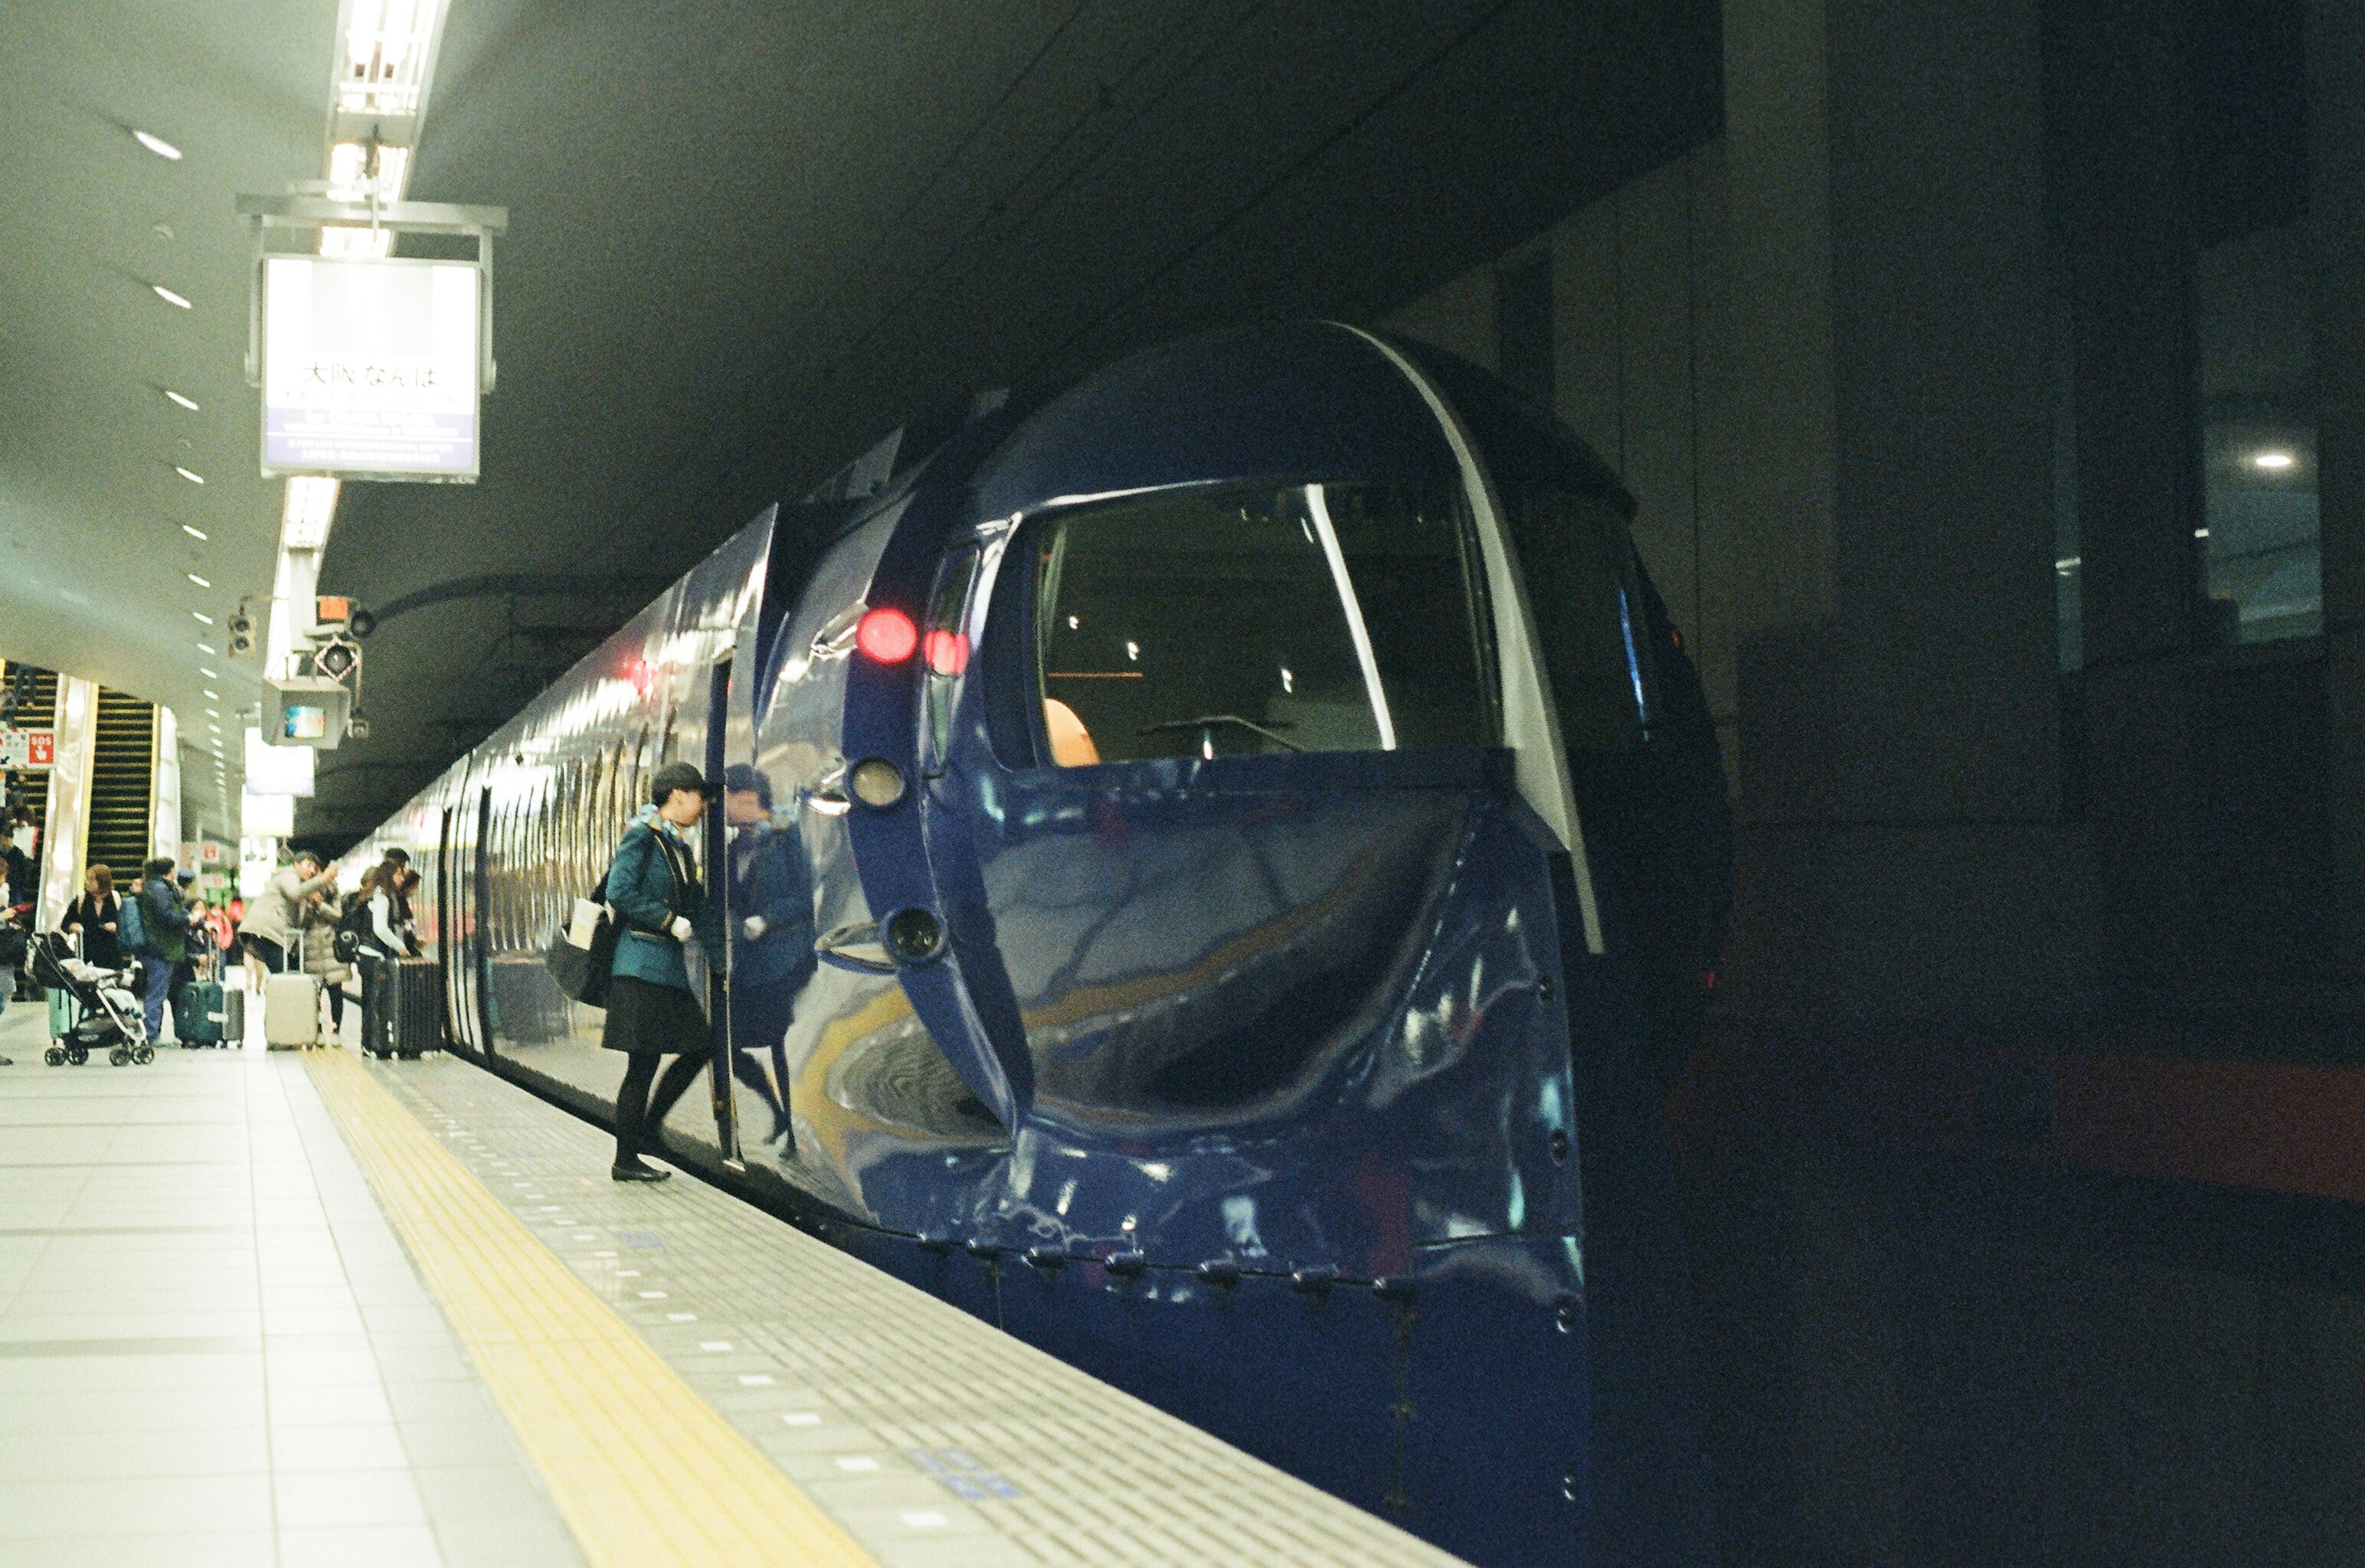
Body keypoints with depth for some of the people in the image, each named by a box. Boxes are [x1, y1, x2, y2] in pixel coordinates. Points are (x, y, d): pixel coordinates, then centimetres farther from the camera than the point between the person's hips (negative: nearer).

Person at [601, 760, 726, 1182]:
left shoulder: (680, 848, 18)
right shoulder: (642, 837, -8)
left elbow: (699, 911, 19)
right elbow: (619, 892, -18)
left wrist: (725, 960, 14)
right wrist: (670, 921, -15)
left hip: (669, 967, 9)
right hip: (641, 966, -9)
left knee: (699, 1046, 6)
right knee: (644, 1061, -6)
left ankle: (646, 1128, 18)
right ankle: (626, 1160, 2)